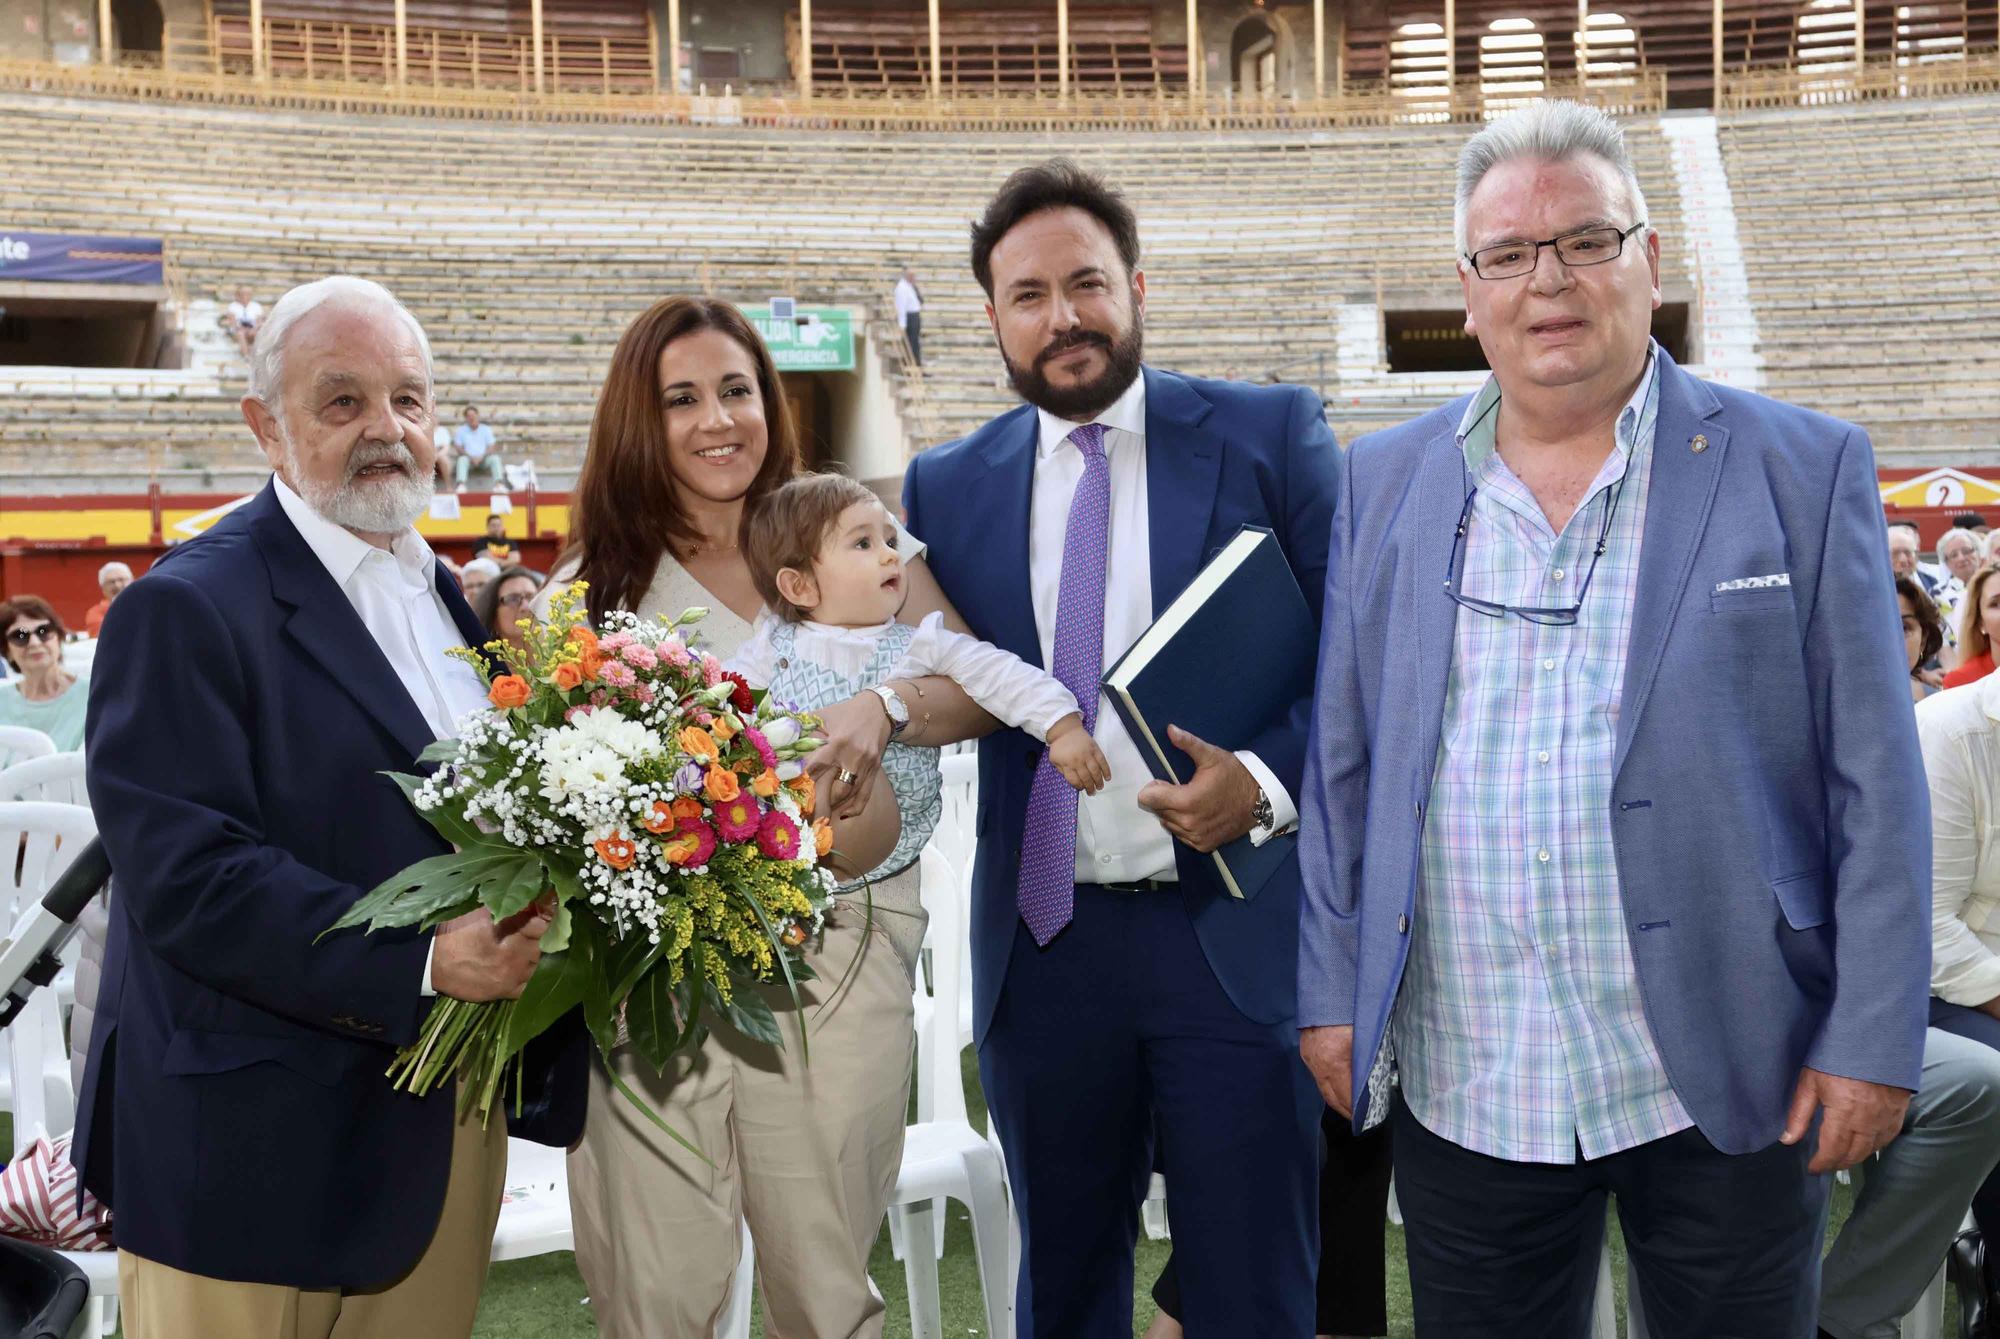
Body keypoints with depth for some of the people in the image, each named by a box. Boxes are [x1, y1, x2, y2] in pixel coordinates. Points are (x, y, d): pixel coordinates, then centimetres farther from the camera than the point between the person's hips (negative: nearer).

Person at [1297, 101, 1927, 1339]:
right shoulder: (1387, 484, 4)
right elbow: (1341, 764, 7)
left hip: (1728, 1083, -1)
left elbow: (1877, 785, -3)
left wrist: (1874, 1043, -6)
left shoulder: (1803, 472, -2)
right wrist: (1332, 993, 4)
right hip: (1464, 1091, 2)